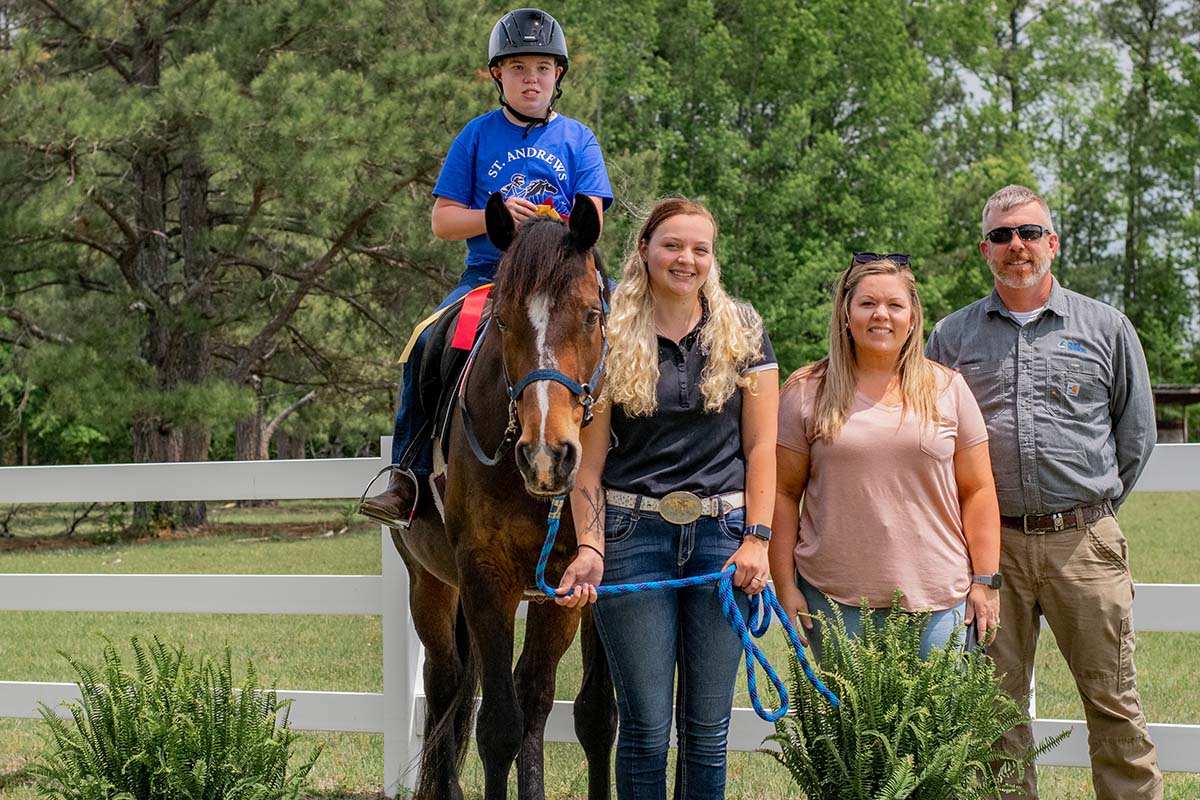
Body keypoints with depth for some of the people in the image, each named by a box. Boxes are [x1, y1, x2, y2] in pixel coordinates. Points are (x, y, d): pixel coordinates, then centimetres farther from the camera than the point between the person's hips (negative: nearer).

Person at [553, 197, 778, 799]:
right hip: (633, 533, -1)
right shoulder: (610, 340, 3)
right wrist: (589, 547, -11)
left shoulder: (743, 333, 6)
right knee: (645, 725, 1)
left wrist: (756, 539, -6)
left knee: (707, 727, 6)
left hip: (721, 533, 1)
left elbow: (761, 445, 3)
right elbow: (589, 456, 0)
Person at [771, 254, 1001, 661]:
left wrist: (984, 581, 2)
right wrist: (785, 586, 0)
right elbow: (784, 493, 5)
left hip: (937, 598, 1)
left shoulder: (947, 389, 8)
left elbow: (977, 492, 8)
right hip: (835, 598, -1)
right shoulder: (807, 392, 5)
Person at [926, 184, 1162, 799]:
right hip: (991, 544, 1)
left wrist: (1096, 507, 12)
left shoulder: (1105, 327, 7)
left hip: (1084, 542, -1)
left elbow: (1136, 432, 14)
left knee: (1112, 701, 1)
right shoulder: (952, 336, 9)